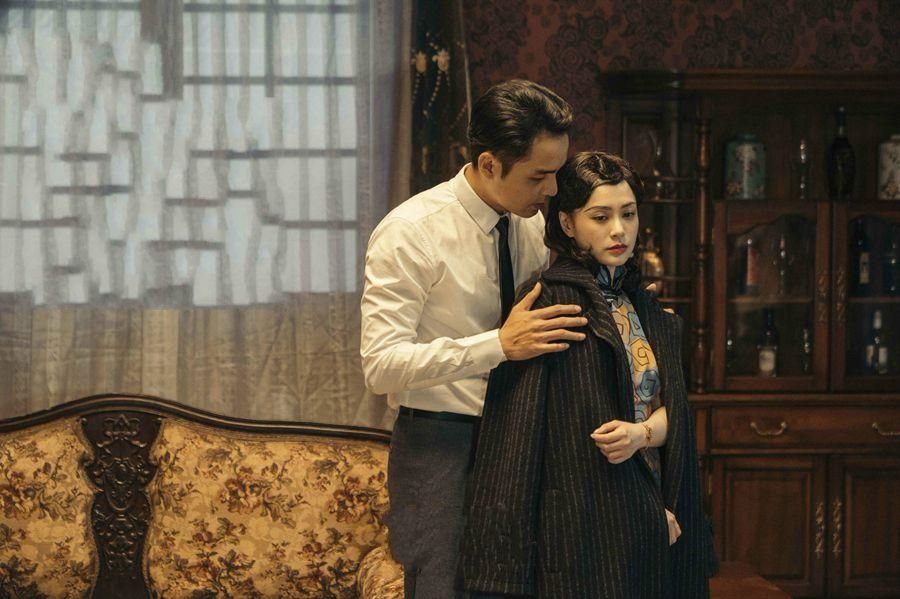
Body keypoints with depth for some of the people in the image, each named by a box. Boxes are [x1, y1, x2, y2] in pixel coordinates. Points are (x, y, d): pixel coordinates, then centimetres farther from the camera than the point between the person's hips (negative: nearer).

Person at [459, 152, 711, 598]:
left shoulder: (646, 310, 13)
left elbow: (672, 410, 9)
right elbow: (518, 428, -13)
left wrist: (640, 433, -15)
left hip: (649, 518, 7)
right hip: (582, 518, -6)